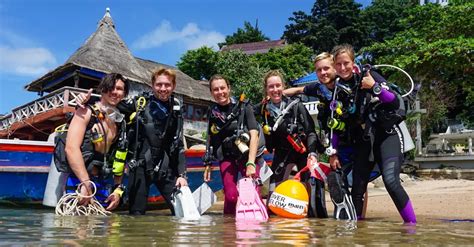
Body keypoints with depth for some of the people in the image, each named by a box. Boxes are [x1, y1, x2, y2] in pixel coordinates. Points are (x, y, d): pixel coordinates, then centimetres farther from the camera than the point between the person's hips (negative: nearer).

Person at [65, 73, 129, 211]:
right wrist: (86, 184, -20)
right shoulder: (87, 112, -4)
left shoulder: (120, 122, 12)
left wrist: (118, 189, 7)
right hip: (78, 181, -5)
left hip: (101, 184, 6)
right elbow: (71, 148, -16)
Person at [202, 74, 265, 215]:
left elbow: (254, 135, -15)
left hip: (247, 155, -2)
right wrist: (208, 164, 13)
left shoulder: (243, 107, -8)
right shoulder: (212, 112, 4)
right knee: (231, 196, -11)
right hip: (226, 157, 2)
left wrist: (250, 163, -24)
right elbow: (210, 139, 15)